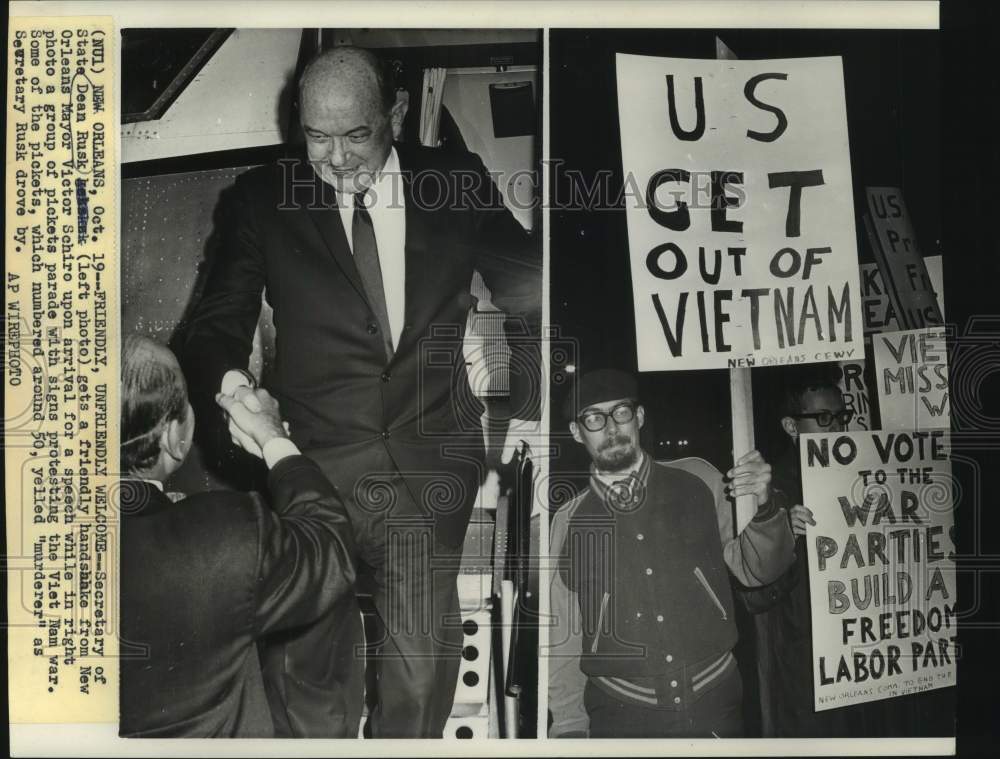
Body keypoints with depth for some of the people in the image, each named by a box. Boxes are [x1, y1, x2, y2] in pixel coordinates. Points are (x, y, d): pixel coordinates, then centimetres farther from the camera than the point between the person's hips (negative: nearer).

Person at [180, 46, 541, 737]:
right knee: (307, 668, 0)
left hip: (429, 473, 0)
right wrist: (229, 378, -16)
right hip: (314, 471, 0)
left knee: (422, 670, 3)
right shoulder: (266, 198, 5)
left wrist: (529, 413, 7)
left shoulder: (459, 183, 6)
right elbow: (216, 323, 7)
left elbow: (530, 292, 15)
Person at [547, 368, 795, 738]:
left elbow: (757, 570, 5)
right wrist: (569, 727, -3)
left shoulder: (698, 479, -3)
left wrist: (763, 506, -13)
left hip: (715, 703, 1)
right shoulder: (565, 523, -3)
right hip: (619, 715, -1)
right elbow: (562, 640, 2)